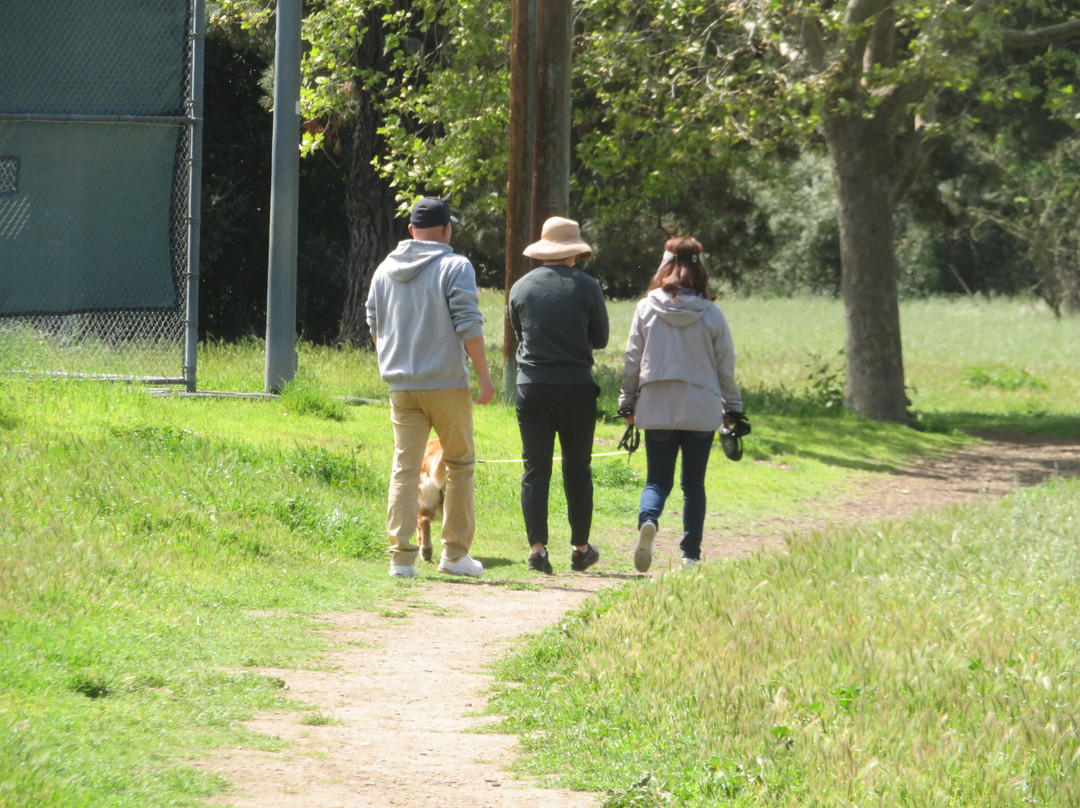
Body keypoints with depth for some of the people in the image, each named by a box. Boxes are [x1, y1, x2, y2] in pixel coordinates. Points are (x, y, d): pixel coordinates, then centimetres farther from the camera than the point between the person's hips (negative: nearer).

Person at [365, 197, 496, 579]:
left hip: (401, 386, 4)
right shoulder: (455, 267, -7)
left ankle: (401, 557, -4)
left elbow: (375, 327, 18)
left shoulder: (385, 270, 10)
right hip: (447, 383, -4)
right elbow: (468, 326, -13)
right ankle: (455, 553, 10)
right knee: (460, 464, 9)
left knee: (404, 468, 3)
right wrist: (484, 374, -7)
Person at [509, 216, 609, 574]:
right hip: (576, 387, -1)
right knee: (577, 471, 10)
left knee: (535, 470, 2)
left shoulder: (521, 287, 2)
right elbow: (601, 338, 6)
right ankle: (580, 548, 16)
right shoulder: (587, 287, -4)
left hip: (531, 387, 1)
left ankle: (537, 547, -7)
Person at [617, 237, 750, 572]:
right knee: (694, 485, 11)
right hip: (701, 411, 0)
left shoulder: (647, 309, -2)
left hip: (656, 409, 0)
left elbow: (632, 360, 2)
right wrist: (733, 408, 13)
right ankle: (690, 554, 8)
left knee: (657, 480, 6)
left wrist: (627, 403, 12)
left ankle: (648, 520, -26)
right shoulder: (711, 314, -3)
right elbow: (726, 365, 3)